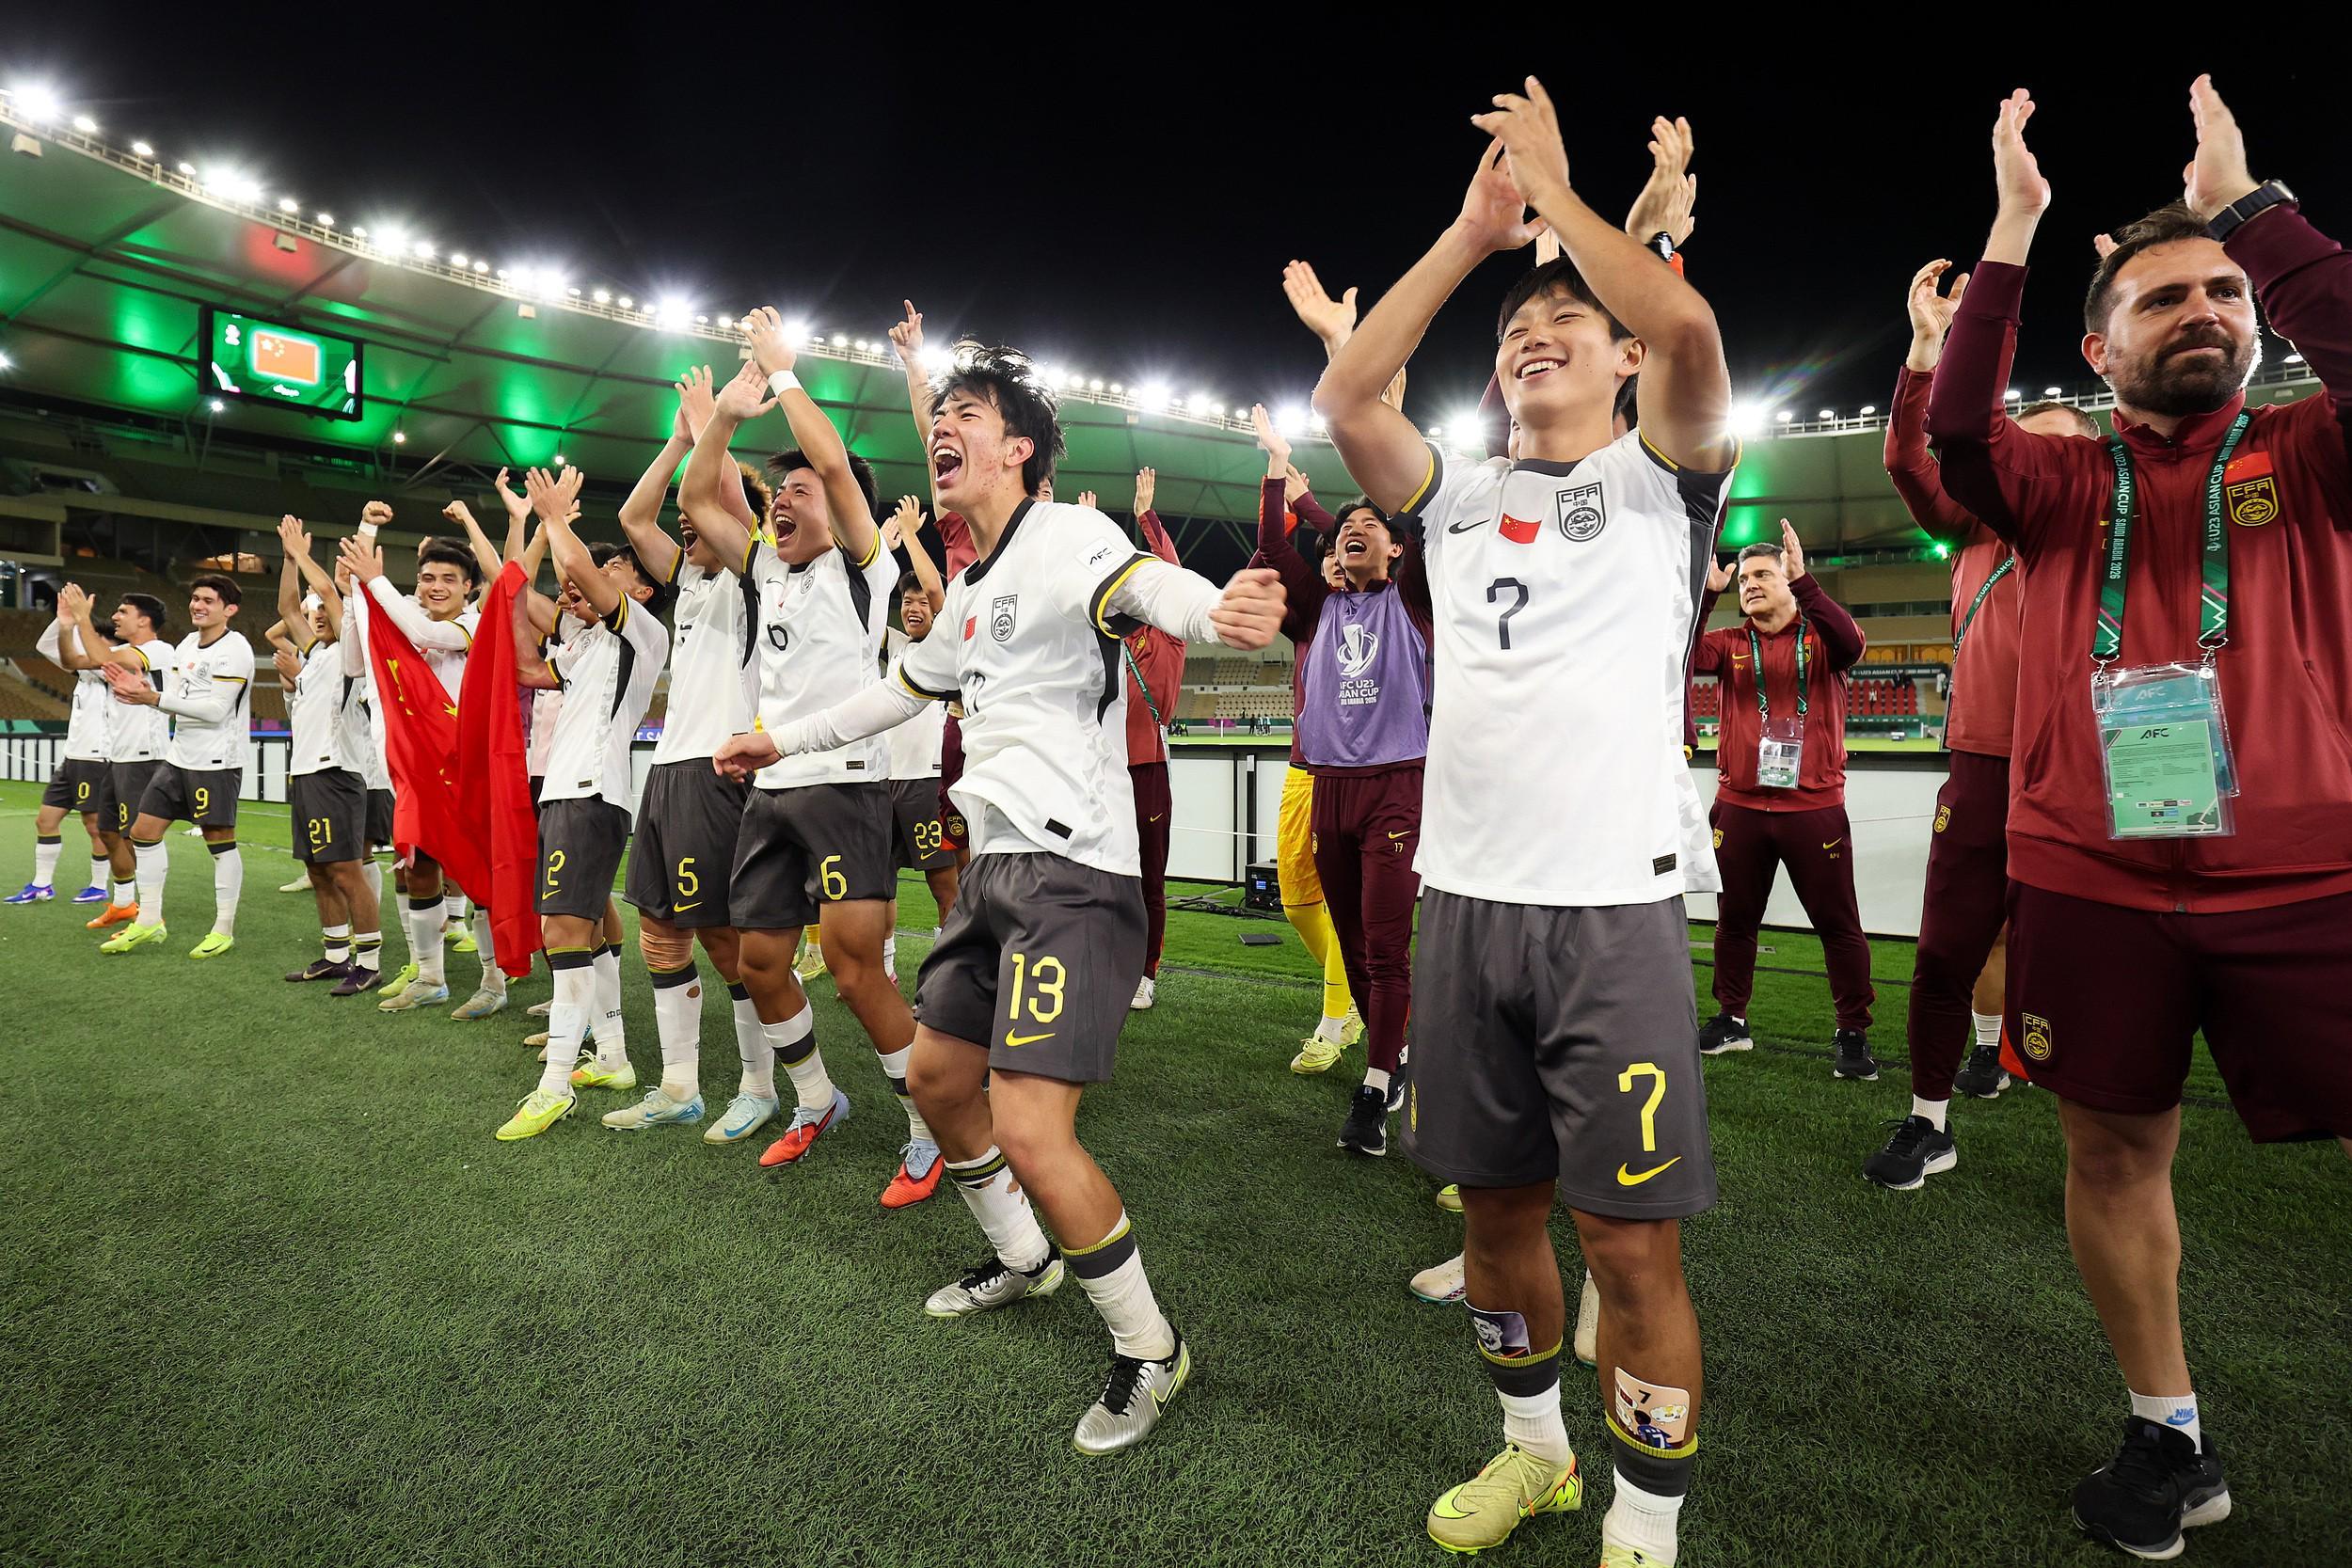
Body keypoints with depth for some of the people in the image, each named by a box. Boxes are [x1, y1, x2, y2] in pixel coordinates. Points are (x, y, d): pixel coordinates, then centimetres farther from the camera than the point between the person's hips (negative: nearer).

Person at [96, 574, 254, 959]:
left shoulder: (234, 649, -13)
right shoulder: (188, 644, 14)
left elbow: (216, 710, -20)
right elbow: (177, 701, 13)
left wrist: (154, 698, -19)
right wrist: (143, 690, -5)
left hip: (216, 761, -9)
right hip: (179, 755, 9)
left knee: (220, 841, -1)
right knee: (144, 831, 10)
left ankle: (224, 930, 8)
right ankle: (148, 921, 21)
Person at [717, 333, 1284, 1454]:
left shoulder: (1064, 538, -9)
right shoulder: (971, 588, 18)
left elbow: (1149, 587, -31)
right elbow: (907, 687, 33)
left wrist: (1220, 611, -55)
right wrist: (786, 738, 42)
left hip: (1072, 873, -10)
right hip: (996, 864, 10)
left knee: (1029, 1131, -15)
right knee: (938, 1076, 19)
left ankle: (1149, 1348, 9)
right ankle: (1023, 1259, 43)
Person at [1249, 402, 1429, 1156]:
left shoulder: (1410, 599, 7)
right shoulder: (1318, 608, 16)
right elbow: (1272, 548, 7)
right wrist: (1278, 463, 7)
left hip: (1398, 784, -4)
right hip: (1330, 787, 4)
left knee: (1386, 944, -8)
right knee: (1351, 943, 10)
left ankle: (1371, 1096, -2)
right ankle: (1393, 1056, 28)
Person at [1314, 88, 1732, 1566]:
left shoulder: (1660, 476, 4)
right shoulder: (1461, 495, 15)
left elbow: (1689, 326, -15)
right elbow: (1345, 396, 1)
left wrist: (1555, 189, -1)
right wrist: (1473, 228, 5)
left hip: (1614, 906, -4)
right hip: (1465, 900, 4)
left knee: (1634, 1242, 0)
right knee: (1495, 1207, 15)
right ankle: (1534, 1449, 38)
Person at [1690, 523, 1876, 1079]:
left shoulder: (1820, 636, 2)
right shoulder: (1731, 643, 8)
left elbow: (1851, 644, -21)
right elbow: (1683, 657, -10)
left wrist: (1803, 579, -26)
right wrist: (1705, 592, -18)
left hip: (1814, 807, -2)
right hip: (1740, 807, 3)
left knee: (1838, 923, 3)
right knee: (1734, 920, 11)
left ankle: (1853, 1033, 14)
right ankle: (1731, 1020, 25)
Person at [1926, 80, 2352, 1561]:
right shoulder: (2060, 481, 8)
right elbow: (1956, 437, -12)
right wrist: (2013, 223, -8)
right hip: (2089, 883, 1)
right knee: (2116, 1152, 10)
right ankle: (2171, 1438, 29)